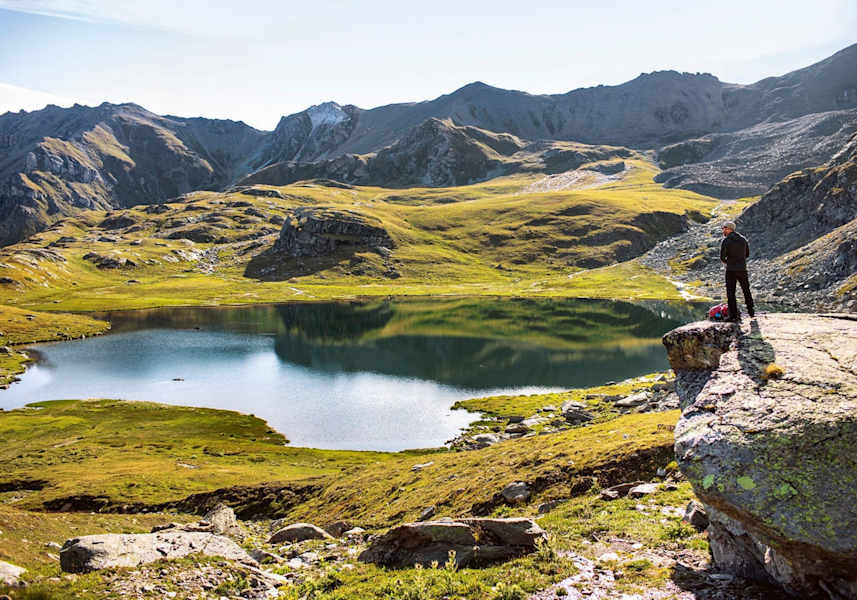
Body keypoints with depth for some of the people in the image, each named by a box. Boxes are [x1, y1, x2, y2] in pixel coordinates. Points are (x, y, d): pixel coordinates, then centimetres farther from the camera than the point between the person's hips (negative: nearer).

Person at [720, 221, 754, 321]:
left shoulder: (725, 241, -9)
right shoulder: (743, 239, 6)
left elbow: (722, 257, -11)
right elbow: (747, 254, 12)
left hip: (731, 270, -5)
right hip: (742, 269, 5)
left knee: (730, 293, 2)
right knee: (746, 291, 18)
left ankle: (734, 315, -2)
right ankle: (751, 312, 26)